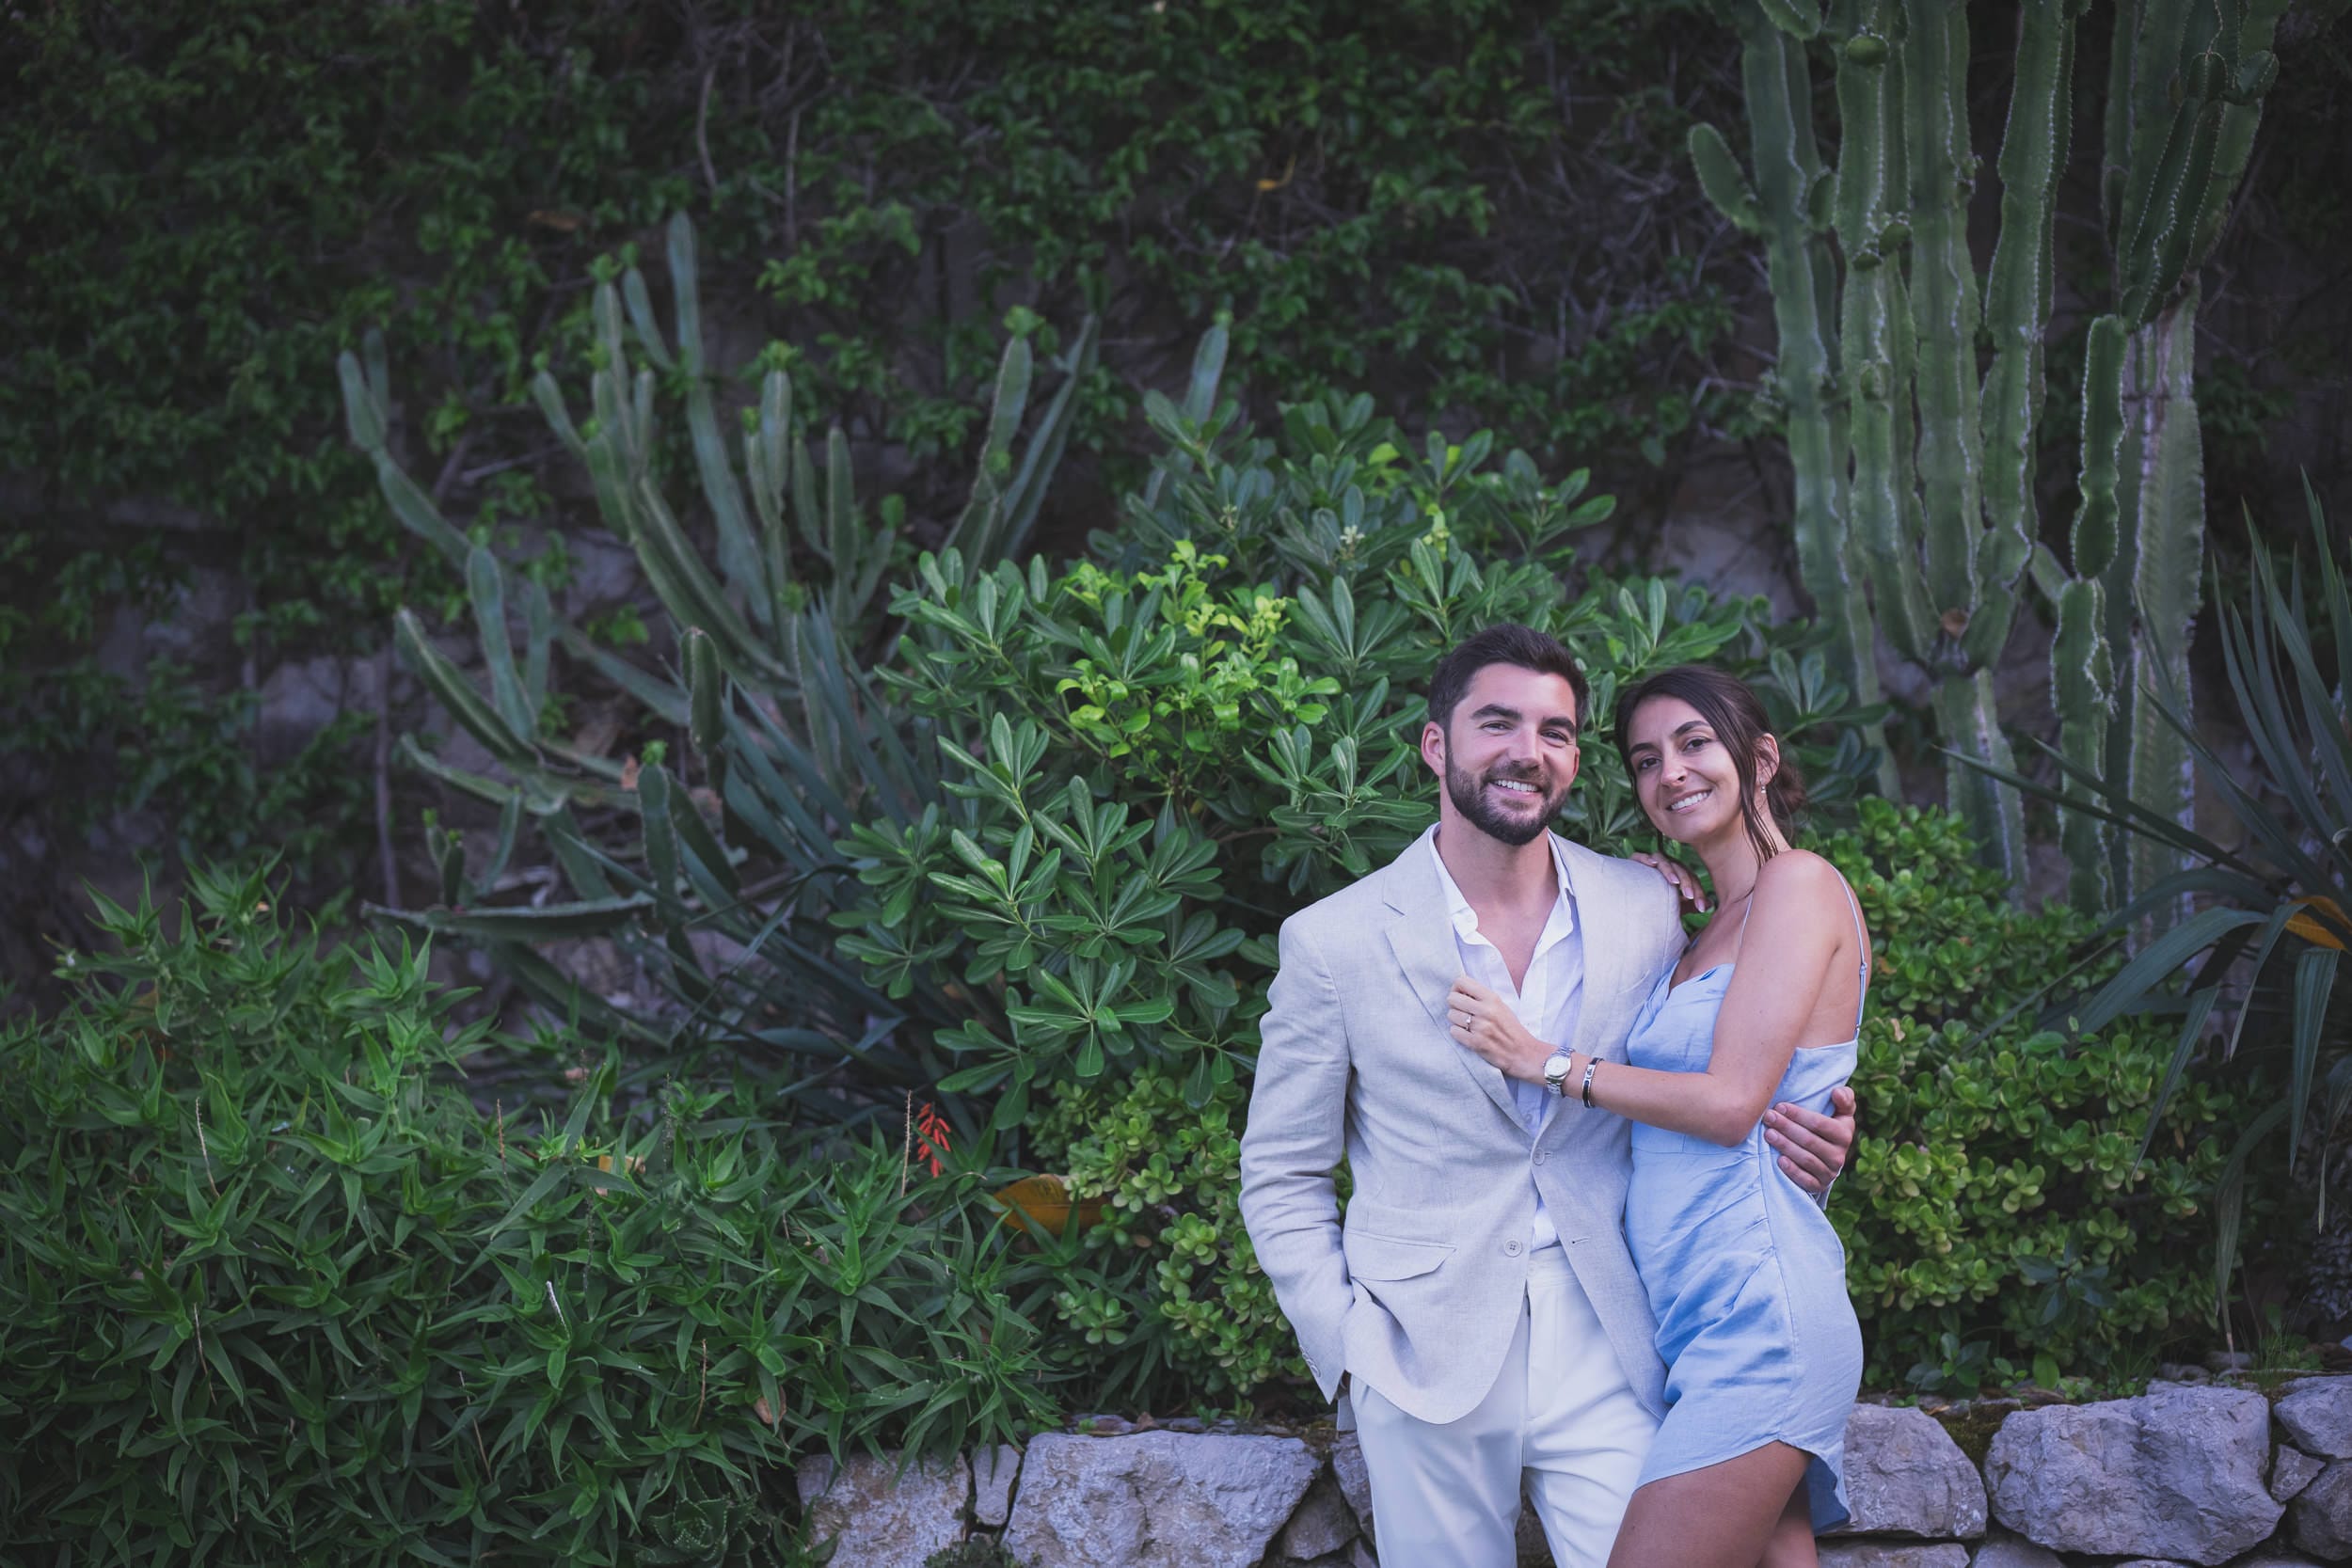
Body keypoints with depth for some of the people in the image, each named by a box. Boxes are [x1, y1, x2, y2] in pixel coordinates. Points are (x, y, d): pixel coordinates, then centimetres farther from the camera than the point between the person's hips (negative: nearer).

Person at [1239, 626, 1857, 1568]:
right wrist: (1351, 1355, -6)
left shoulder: (1644, 910, 4)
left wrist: (1805, 1146, -3)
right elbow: (1280, 1178, 4)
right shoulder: (1335, 942, -3)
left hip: (1605, 1353, 2)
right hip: (1428, 1370, -2)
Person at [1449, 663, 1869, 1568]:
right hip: (1700, 1324, 8)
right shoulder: (1708, 929, 21)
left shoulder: (1799, 884, -5)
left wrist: (1542, 1061, -5)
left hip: (1756, 1316, -8)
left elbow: (1732, 1102, -13)